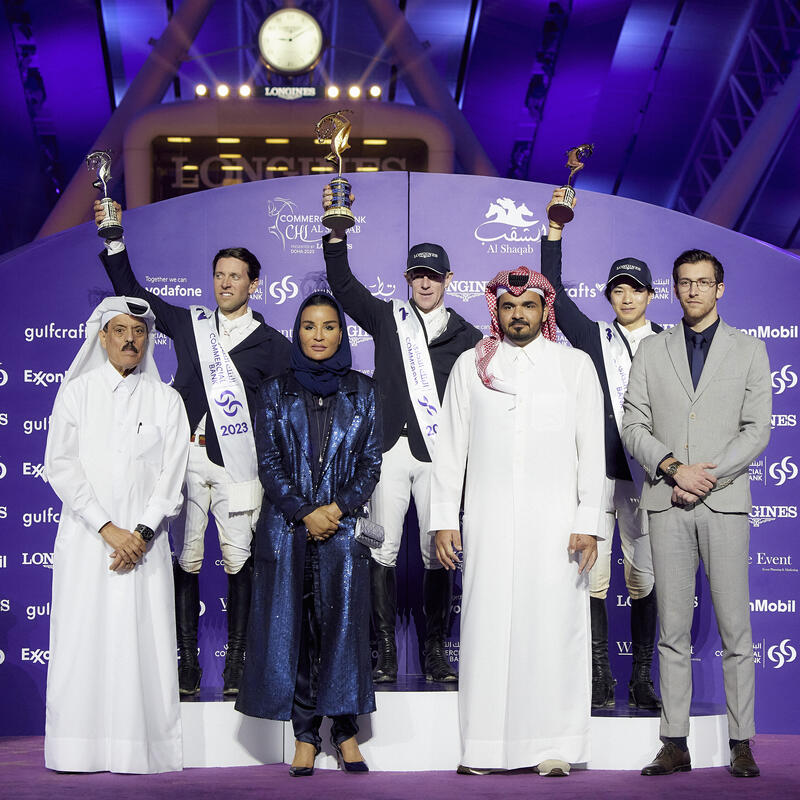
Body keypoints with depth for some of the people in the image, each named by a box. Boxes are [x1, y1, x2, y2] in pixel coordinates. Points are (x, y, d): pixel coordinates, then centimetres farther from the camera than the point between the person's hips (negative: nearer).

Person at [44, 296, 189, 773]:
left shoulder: (167, 401, 9)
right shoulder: (76, 393, 7)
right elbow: (61, 466, -1)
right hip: (85, 538, 0)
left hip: (145, 543, 0)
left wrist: (142, 534, -10)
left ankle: (142, 750, 0)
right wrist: (108, 529, -10)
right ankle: (79, 750, 3)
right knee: (81, 642, -3)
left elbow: (172, 476, 3)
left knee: (144, 642, -4)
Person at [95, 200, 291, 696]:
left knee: (240, 559, -3)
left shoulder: (269, 343, 9)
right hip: (186, 456, 2)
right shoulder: (189, 324, 15)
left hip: (238, 461, -2)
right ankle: (187, 663, 5)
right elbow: (133, 294, 19)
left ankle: (237, 662, 5)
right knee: (184, 558, -1)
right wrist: (115, 240, 12)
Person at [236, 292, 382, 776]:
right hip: (287, 527, 0)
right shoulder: (276, 392, 7)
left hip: (344, 526, 0)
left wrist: (338, 508, -9)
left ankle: (345, 727, 7)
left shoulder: (363, 391, 8)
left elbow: (372, 462, 5)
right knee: (292, 624, -1)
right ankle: (305, 734, 4)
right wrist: (306, 513, -9)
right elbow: (269, 463, 2)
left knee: (343, 622, -2)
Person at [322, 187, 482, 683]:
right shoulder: (386, 317, 14)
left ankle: (436, 651, 10)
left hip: (440, 454, 0)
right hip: (390, 447, 0)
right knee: (381, 551, -3)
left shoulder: (465, 335, 11)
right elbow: (342, 284, 4)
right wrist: (336, 231, -8)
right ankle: (385, 652, 4)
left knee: (438, 554, 1)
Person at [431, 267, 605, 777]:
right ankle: (484, 748, 3)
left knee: (553, 626, -4)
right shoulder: (471, 366, 11)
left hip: (554, 519, -1)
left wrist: (589, 523, -3)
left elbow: (592, 450, 5)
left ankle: (554, 747, 2)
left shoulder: (575, 366, 9)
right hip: (489, 520, 1)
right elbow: (451, 448, 10)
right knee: (487, 627, -2)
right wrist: (444, 519, 3)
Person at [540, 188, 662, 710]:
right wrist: (555, 230, 5)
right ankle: (600, 675, 4)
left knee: (644, 578, 1)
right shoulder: (593, 338, 12)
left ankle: (642, 678, 9)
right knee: (592, 573, -3)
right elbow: (555, 293, 10)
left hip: (645, 473, 0)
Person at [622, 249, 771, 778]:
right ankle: (676, 744, 8)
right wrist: (674, 468, -10)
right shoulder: (651, 352, 12)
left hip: (725, 501, -1)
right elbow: (634, 426, 6)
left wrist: (708, 475, -10)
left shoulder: (749, 350, 8)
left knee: (735, 628, -1)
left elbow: (757, 430, 0)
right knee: (673, 630, 4)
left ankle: (742, 744, 4)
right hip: (666, 502, 2)